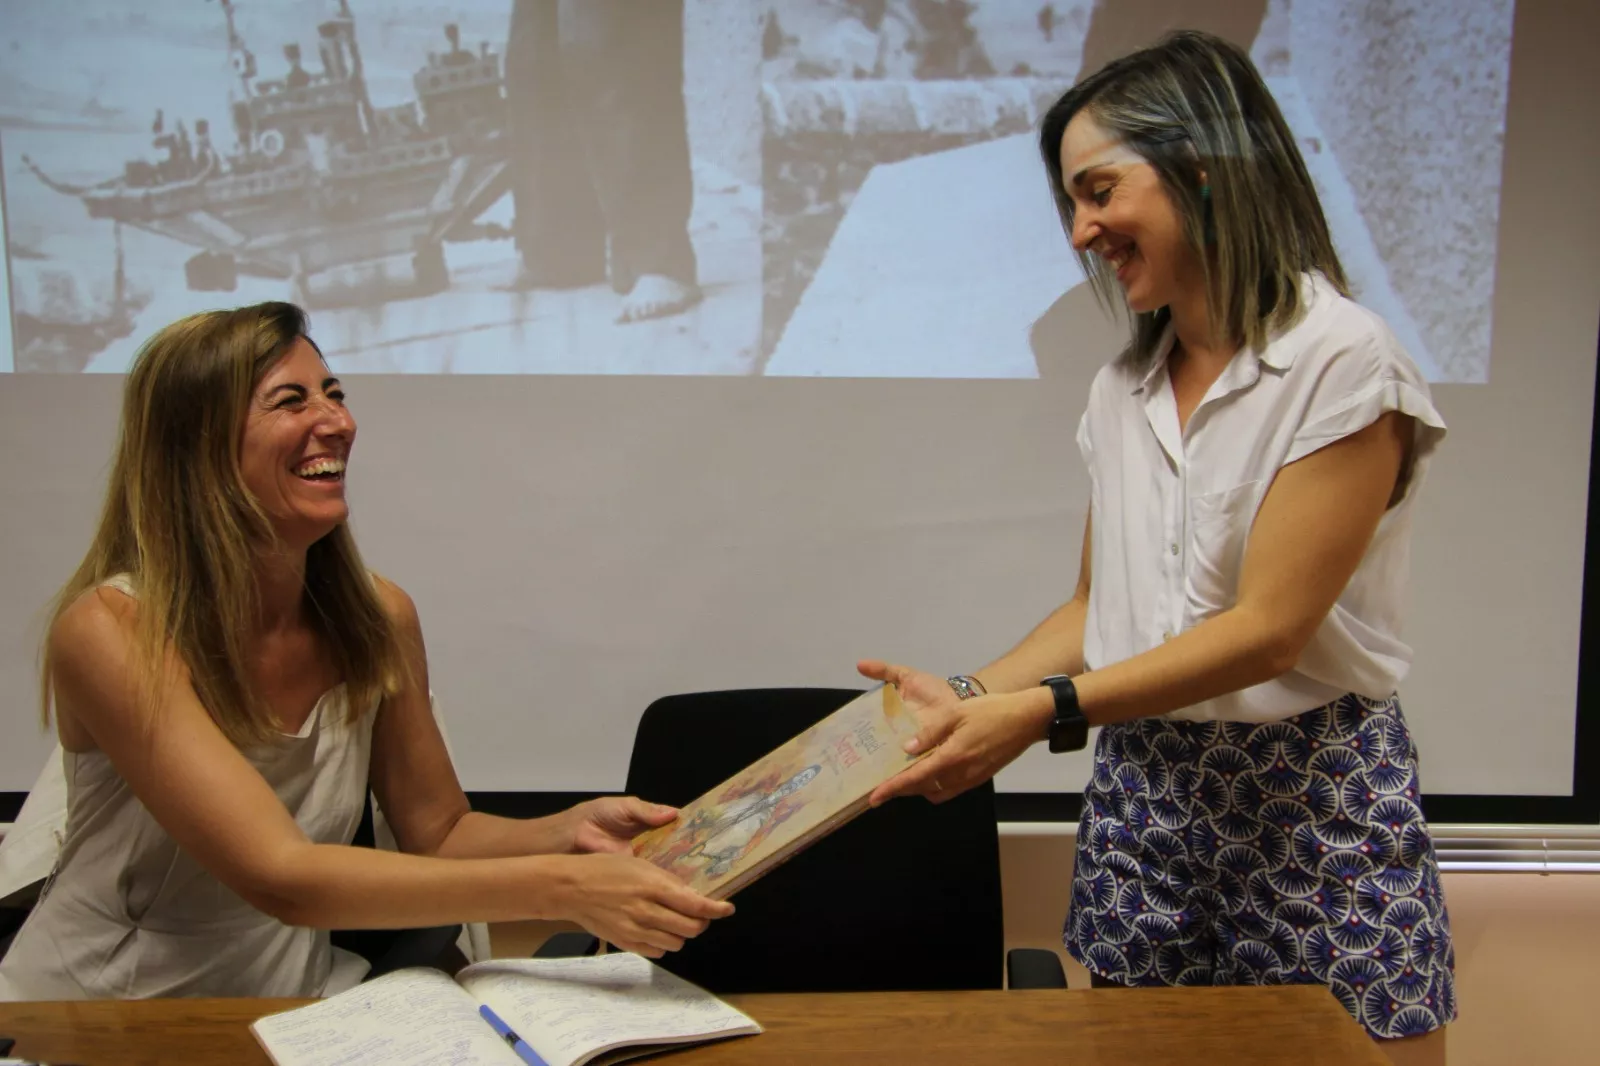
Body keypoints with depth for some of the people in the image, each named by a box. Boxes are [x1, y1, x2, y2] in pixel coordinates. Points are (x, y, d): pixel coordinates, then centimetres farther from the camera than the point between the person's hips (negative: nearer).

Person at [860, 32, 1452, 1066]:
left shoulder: (1344, 361, -12)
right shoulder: (1123, 390, 9)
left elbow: (1267, 628, -18)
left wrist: (1039, 713, -22)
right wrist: (970, 698, -3)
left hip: (1317, 801, -5)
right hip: (1140, 796, 5)